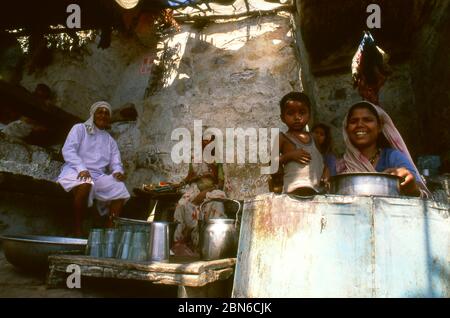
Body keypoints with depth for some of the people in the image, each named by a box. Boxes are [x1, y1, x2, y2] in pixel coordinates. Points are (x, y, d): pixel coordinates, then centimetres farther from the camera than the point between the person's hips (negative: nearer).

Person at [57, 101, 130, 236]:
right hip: (76, 171, -5)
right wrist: (82, 168, -25)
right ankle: (77, 230, -26)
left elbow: (116, 162, 12)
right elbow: (68, 150, -7)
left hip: (98, 176, 5)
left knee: (121, 192, -21)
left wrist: (118, 171, -15)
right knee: (85, 183, -39)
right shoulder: (80, 128, 8)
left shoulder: (111, 141, 22)